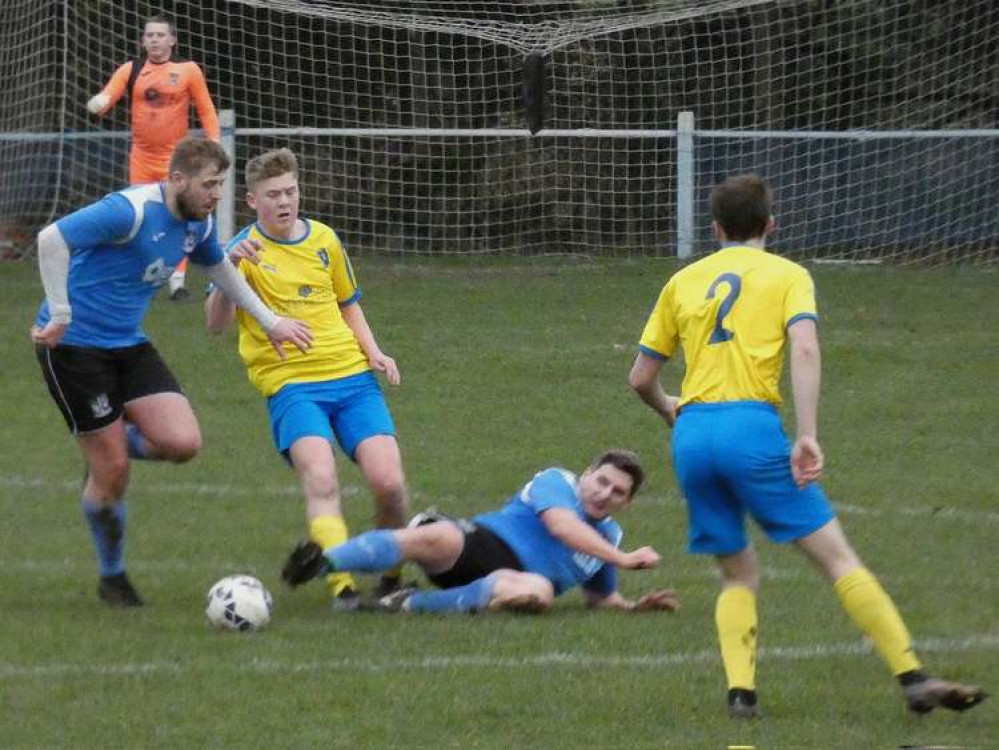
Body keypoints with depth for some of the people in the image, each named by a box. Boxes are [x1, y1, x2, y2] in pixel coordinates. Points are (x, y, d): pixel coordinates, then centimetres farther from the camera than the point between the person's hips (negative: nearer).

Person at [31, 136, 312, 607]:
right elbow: (51, 239, -27)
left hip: (128, 345, 7)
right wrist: (60, 315, -25)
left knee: (183, 443, -12)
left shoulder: (199, 224, 3)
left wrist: (271, 322, 23)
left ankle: (113, 444, 20)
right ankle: (112, 577, 18)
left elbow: (220, 270, 25)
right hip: (75, 345, -7)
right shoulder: (131, 212, -23)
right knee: (113, 474, -6)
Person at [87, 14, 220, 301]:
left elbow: (206, 110, 1)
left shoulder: (188, 70, -2)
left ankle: (177, 280, 0)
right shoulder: (130, 70, 3)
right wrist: (98, 102, -31)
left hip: (176, 157, -2)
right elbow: (106, 97, -7)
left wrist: (214, 143, -8)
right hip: (141, 158, 2)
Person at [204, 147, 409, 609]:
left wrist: (373, 351, 10)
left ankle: (392, 576, 13)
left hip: (352, 375, 4)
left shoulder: (323, 239, 11)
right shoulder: (245, 249, -3)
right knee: (320, 479, -27)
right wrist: (230, 272, -32)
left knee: (389, 482, -11)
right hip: (290, 384, -4)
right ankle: (342, 586, -33)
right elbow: (216, 324, -16)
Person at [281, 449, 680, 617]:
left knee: (538, 592, -36)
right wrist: (622, 559, -19)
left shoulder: (609, 535, 23)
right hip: (478, 545, -4)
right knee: (439, 538, -40)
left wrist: (635, 606, 16)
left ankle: (413, 605, -26)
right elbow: (561, 525, -16)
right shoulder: (555, 482, 4)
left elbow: (599, 596, 37)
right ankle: (321, 562, -38)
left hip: (509, 578, 4)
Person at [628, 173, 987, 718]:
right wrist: (807, 436, -14)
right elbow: (804, 349, -9)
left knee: (739, 575, 17)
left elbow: (641, 378, 20)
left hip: (691, 434, 4)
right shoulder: (787, 275, 9)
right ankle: (912, 678, -8)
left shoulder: (683, 281, 19)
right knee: (836, 556, -2)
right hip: (752, 424, -4)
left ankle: (740, 689, -2)